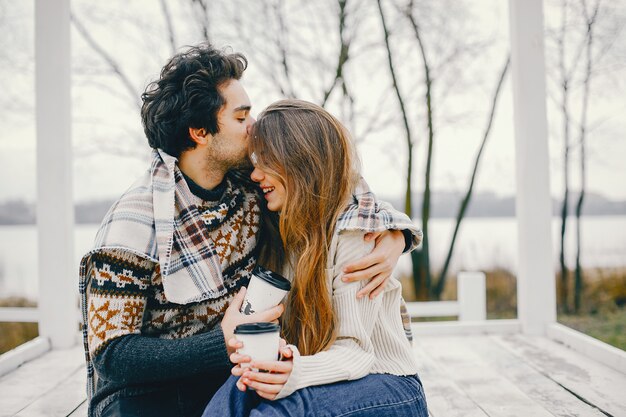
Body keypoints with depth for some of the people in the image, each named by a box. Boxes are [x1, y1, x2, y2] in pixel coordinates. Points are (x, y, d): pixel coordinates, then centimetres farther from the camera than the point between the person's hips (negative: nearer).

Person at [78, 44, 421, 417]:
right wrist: (223, 345, -32)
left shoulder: (251, 187, -5)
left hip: (226, 382, 4)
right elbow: (111, 356, -19)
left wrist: (393, 235, -18)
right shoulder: (135, 224, -20)